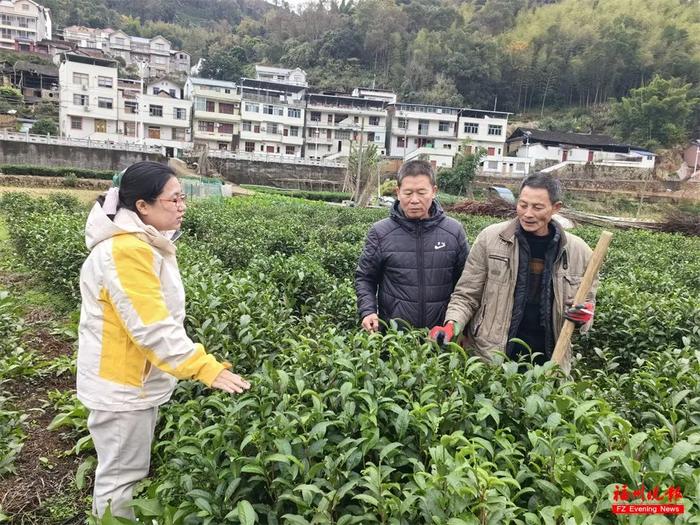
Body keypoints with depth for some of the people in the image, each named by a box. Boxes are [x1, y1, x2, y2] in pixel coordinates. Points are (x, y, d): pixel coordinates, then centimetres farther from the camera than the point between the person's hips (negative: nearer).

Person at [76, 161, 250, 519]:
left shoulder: (143, 242, 4)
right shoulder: (125, 251, -28)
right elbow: (153, 327, -32)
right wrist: (208, 369, -32)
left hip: (139, 376, 10)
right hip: (122, 382, -10)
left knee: (130, 469, 25)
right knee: (122, 475, 9)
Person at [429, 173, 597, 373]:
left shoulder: (579, 252, -1)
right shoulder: (490, 238, -8)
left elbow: (586, 304, 13)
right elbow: (466, 295, -2)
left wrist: (583, 317, -9)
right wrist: (452, 325, -19)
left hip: (547, 363, 2)